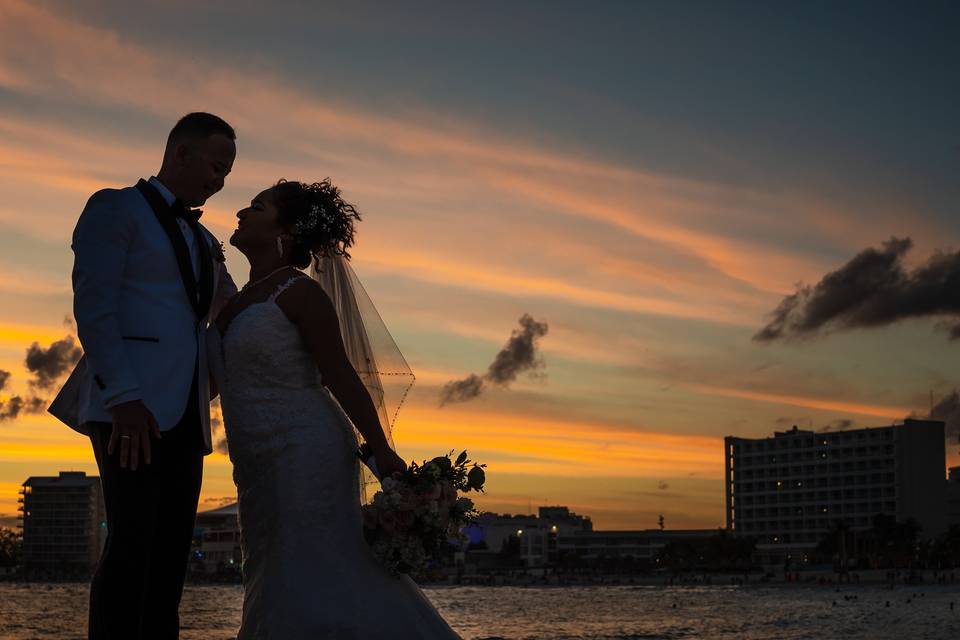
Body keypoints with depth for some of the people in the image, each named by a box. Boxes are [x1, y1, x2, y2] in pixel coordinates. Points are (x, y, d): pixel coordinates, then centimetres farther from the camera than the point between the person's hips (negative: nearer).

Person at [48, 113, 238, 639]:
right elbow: (93, 307, -8)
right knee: (133, 546, -16)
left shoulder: (203, 242, 26)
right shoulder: (115, 209, 4)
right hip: (131, 409, -7)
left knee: (170, 556, 0)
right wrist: (123, 397, -20)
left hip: (182, 416, 7)